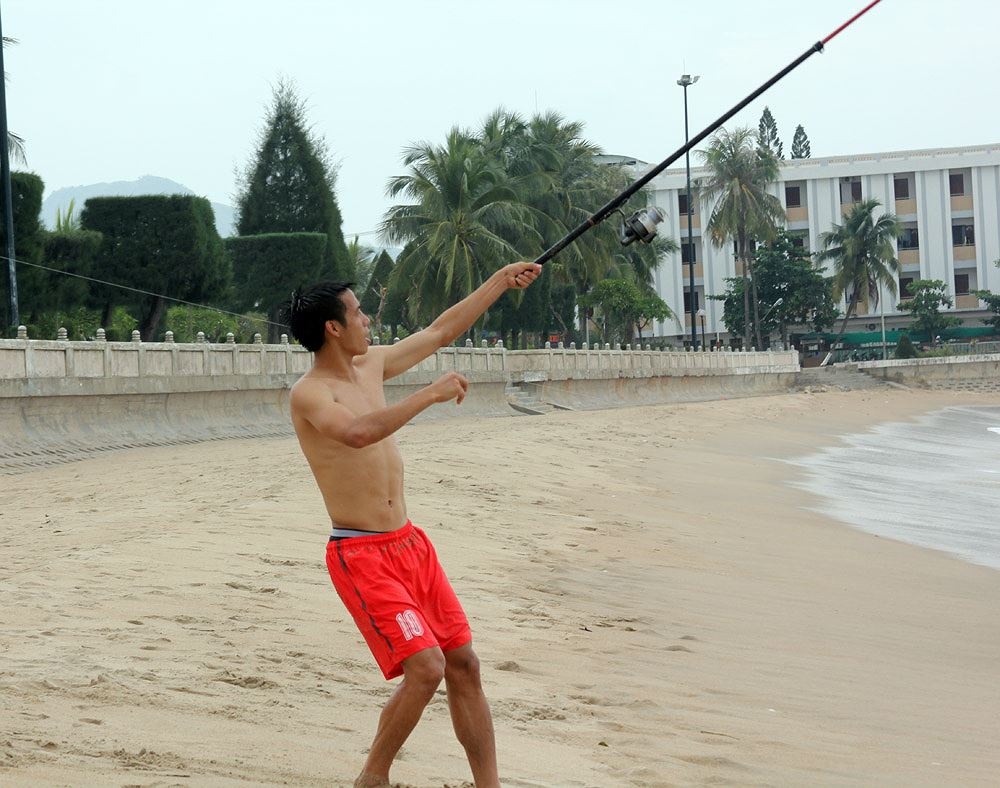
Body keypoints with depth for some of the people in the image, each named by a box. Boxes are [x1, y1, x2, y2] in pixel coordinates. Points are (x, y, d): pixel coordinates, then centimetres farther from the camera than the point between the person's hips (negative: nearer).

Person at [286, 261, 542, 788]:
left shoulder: (371, 366, 10)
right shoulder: (309, 393, -14)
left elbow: (441, 332, 22)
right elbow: (357, 432, -35)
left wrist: (501, 280, 24)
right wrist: (431, 394, -30)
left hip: (410, 543, 8)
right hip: (361, 555, -8)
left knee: (463, 663, 5)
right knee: (426, 668, -17)